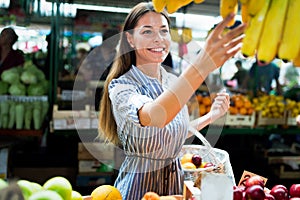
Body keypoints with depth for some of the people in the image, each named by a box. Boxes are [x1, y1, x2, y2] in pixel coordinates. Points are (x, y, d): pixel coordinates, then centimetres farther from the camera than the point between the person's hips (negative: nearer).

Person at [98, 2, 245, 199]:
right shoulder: (120, 86, -19)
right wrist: (202, 66, -49)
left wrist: (212, 115, -1)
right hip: (139, 184, -5)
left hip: (176, 180, 6)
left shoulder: (174, 82, 0)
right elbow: (154, 117, -40)